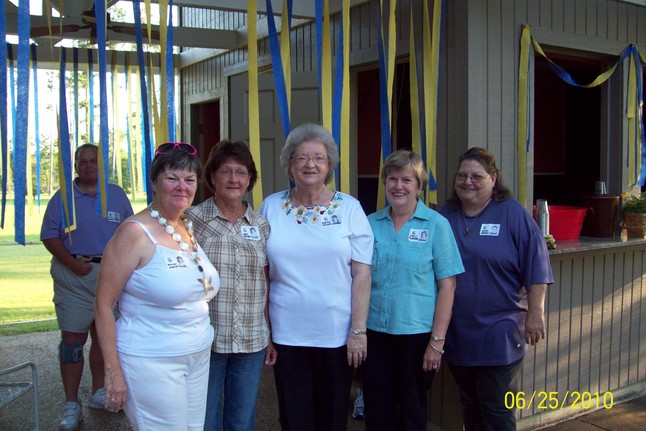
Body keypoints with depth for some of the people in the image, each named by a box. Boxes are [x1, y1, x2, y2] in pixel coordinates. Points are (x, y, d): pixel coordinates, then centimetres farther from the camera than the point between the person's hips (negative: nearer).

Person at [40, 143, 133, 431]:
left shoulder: (117, 195, 9)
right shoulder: (62, 197, 3)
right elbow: (49, 237, -2)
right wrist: (72, 263, -15)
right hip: (74, 275, -2)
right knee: (72, 339, -3)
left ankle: (98, 393, 27)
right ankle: (71, 404, 6)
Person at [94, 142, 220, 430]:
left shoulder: (190, 229, 8)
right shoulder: (135, 233, -14)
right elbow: (103, 305, -13)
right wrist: (113, 372, -15)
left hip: (198, 358, 7)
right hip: (150, 362, -7)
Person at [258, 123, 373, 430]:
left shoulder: (349, 208, -2)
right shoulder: (271, 207, 2)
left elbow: (361, 275, -3)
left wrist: (358, 331, -8)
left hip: (336, 335, -1)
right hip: (286, 335, 1)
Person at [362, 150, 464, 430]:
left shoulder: (436, 225, -6)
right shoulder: (371, 224, 3)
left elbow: (447, 285, -7)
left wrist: (437, 341, -11)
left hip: (417, 334, -2)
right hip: (375, 332, 3)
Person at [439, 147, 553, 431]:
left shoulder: (512, 213, -5)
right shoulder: (444, 216, 7)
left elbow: (536, 264, -8)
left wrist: (534, 314, -12)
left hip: (498, 332, -4)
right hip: (457, 333, 4)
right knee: (470, 406, 17)